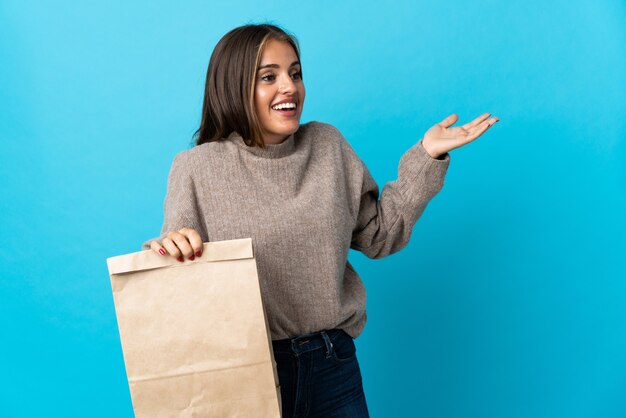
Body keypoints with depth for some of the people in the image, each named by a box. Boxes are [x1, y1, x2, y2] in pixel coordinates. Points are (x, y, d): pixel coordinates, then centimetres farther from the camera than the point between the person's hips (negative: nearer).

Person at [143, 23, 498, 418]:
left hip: (332, 360, 3)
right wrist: (166, 249, -28)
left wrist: (427, 156, 0)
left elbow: (379, 236, 5)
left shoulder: (328, 145, 2)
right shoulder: (197, 168, -8)